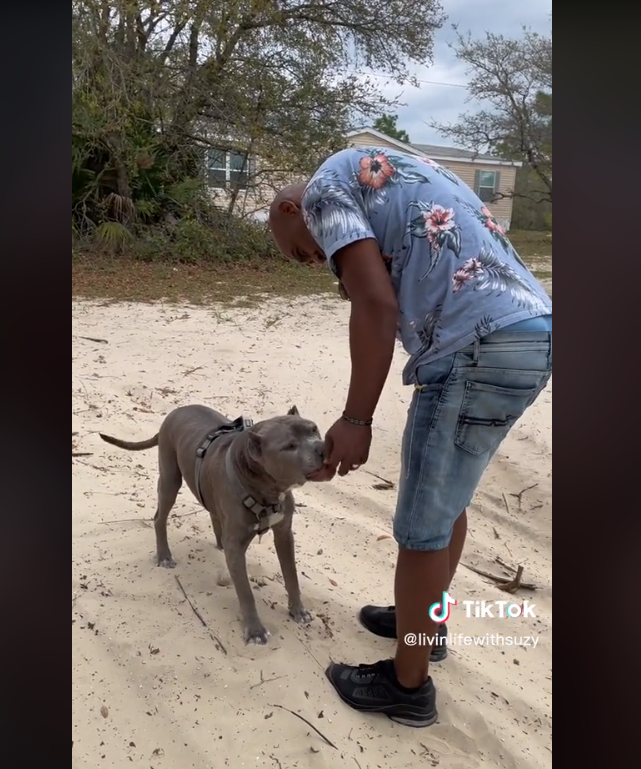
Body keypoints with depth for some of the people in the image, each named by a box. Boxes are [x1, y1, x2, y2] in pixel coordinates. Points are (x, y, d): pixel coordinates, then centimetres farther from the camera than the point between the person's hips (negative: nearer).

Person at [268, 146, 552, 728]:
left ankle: (408, 684, 24)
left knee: (422, 526, 5)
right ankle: (425, 622, 44)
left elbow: (377, 308, -12)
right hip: (529, 334, 10)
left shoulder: (326, 187, 3)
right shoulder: (394, 173, 29)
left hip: (479, 351, -10)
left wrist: (355, 421, -7)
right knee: (446, 497, 24)